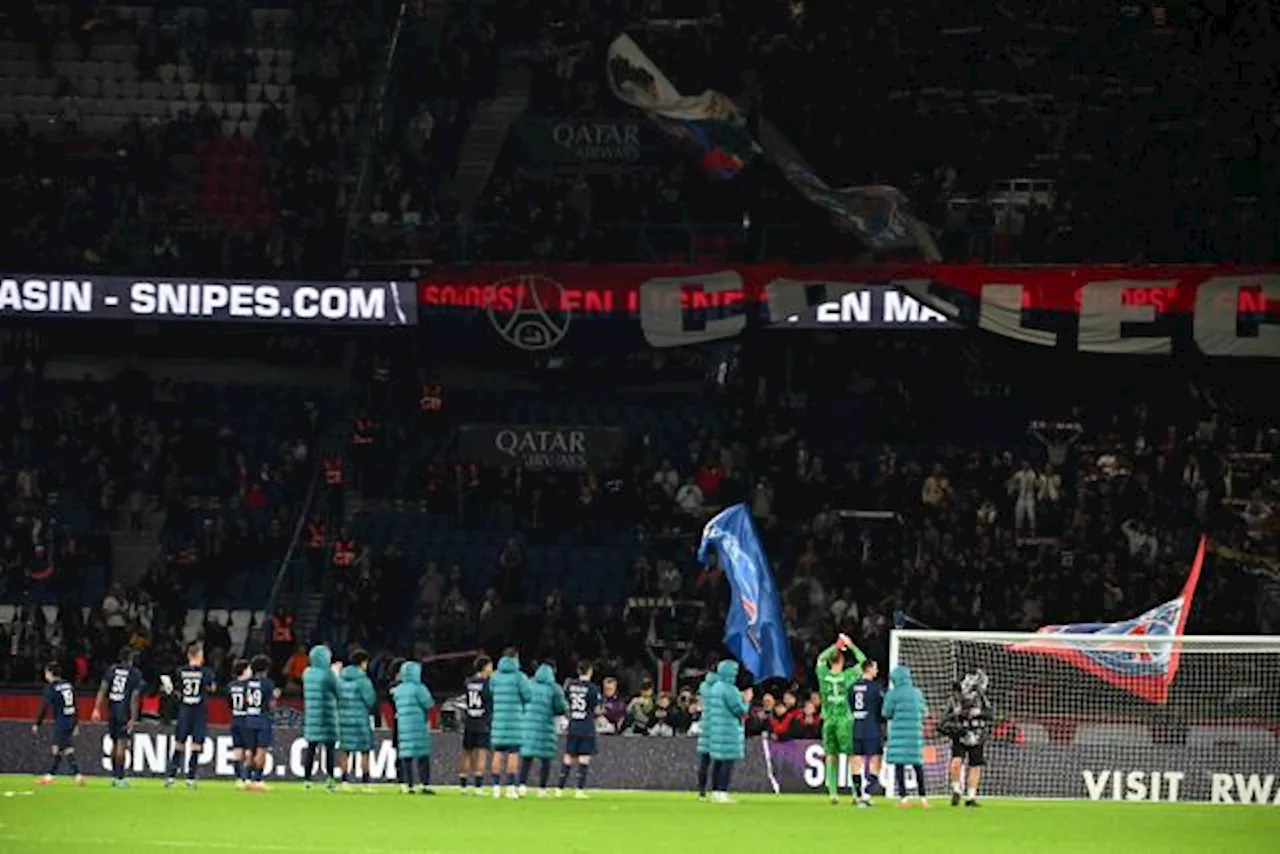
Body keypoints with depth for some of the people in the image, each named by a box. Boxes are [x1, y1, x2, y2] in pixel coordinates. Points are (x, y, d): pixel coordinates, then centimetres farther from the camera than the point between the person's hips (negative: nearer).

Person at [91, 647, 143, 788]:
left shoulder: (112, 670, 6)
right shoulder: (135, 674, -5)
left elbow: (102, 689, -1)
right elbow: (134, 698, -9)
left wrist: (97, 709, -2)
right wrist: (133, 719, -9)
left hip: (112, 711, 4)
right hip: (125, 712, -4)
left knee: (115, 743, 16)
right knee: (122, 743, -4)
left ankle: (115, 775, 22)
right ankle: (119, 777, -6)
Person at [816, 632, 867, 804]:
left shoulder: (824, 674, -2)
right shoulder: (847, 676, -8)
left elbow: (821, 658, 20)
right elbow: (862, 661, 6)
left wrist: (836, 647, 25)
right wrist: (851, 646, 14)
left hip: (828, 721, 3)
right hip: (844, 720, -3)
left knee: (831, 757, 7)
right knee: (851, 757, 1)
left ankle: (833, 793, 4)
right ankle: (856, 793, -1)